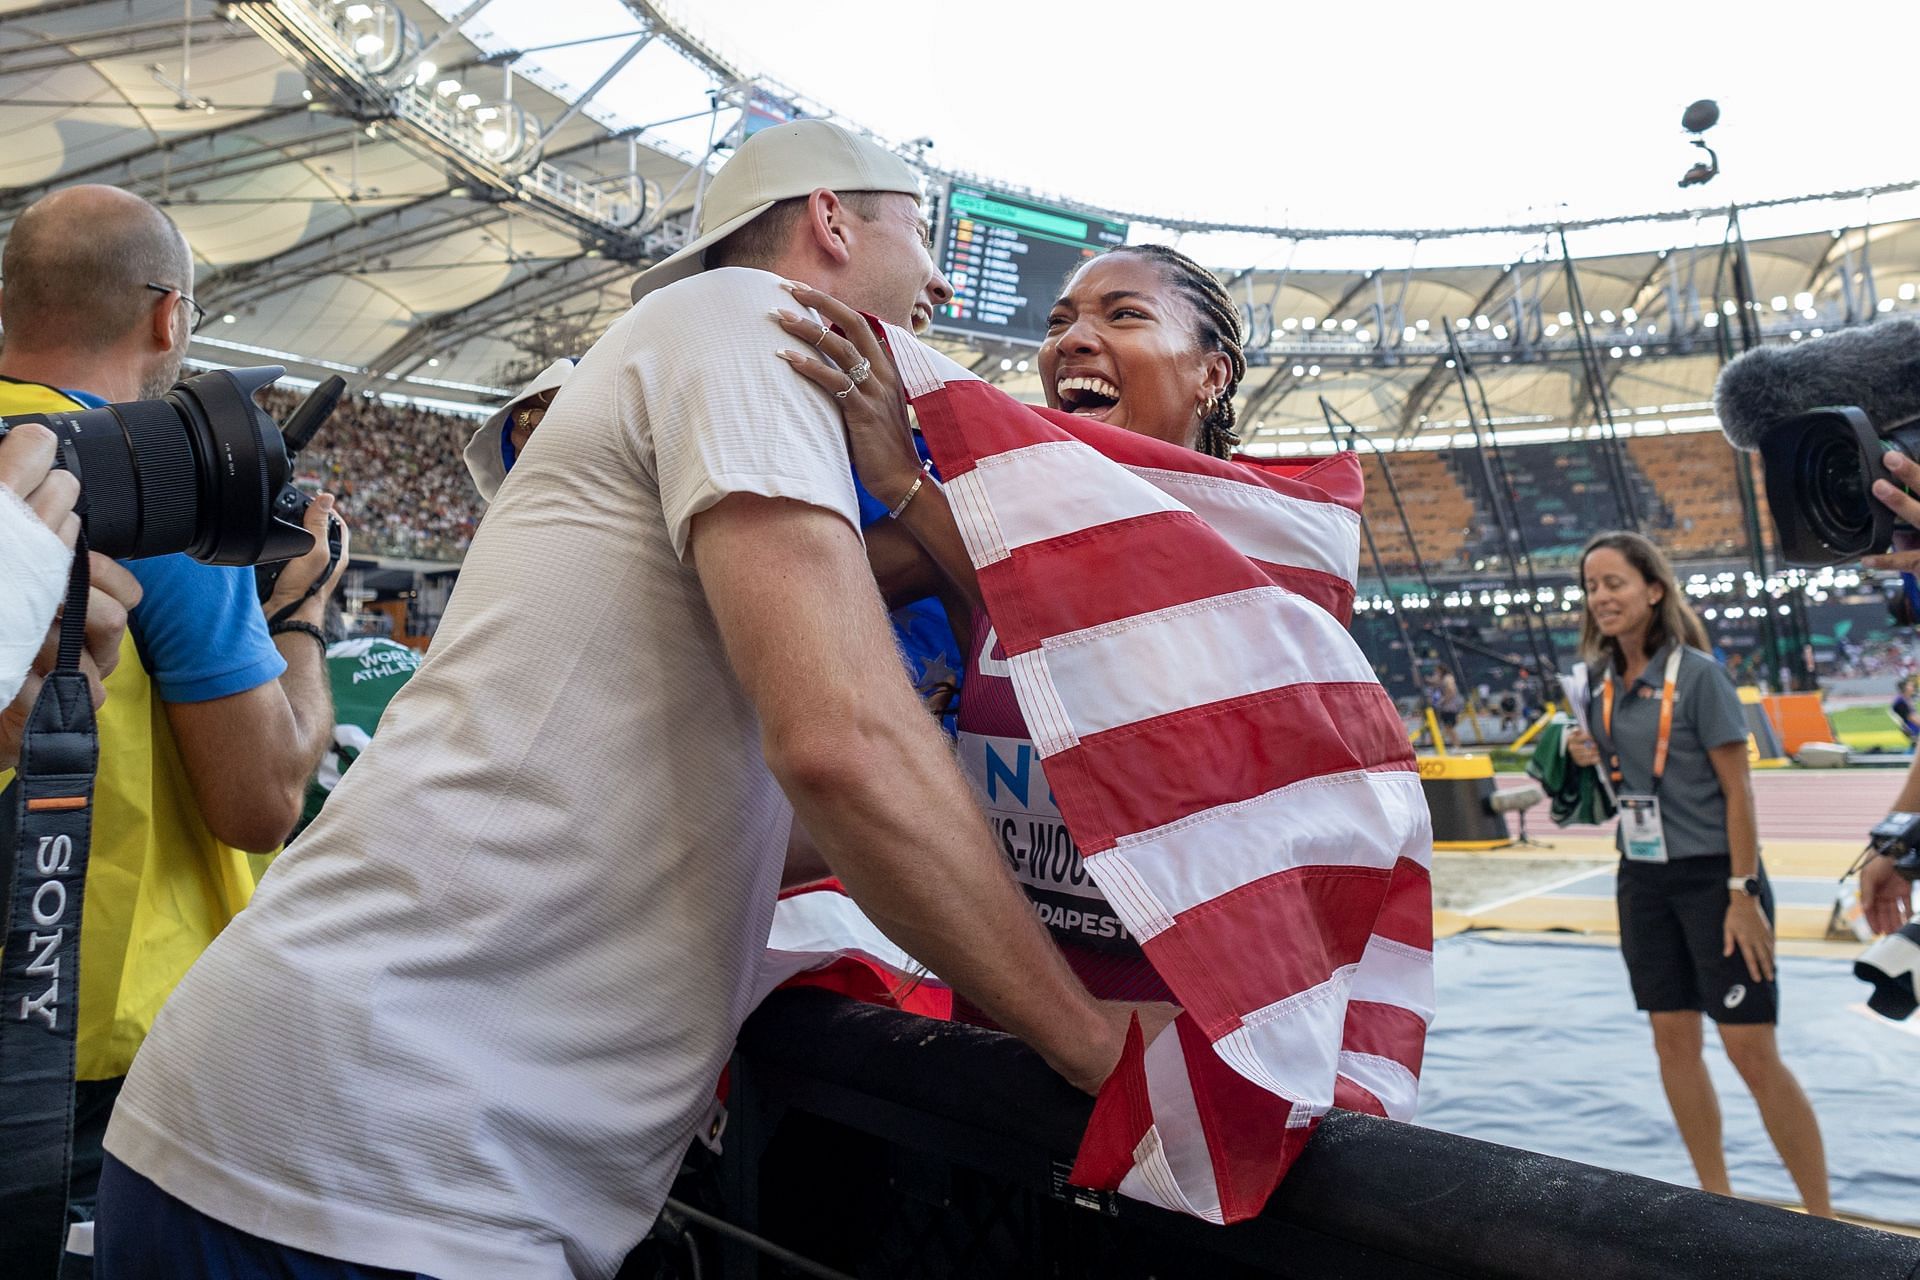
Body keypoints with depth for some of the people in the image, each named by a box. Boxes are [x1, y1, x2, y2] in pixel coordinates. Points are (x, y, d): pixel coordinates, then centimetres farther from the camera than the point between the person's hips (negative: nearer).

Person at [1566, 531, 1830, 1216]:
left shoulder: (1697, 674, -14)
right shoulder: (1602, 682, 4)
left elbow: (1737, 788, -14)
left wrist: (1743, 894, -17)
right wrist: (1589, 756, -6)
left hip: (1714, 878, -6)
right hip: (1644, 882, 6)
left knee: (1753, 1052, -3)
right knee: (1673, 1041, 10)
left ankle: (1822, 1220, 12)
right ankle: (1717, 1199, 24)